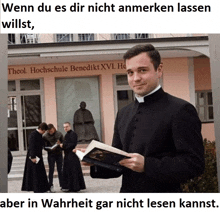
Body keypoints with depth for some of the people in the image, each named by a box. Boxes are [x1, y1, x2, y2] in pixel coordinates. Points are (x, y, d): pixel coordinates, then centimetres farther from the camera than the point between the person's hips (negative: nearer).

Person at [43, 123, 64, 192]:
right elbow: (45, 146, -3)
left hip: (59, 154, 2)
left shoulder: (59, 134, 1)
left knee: (60, 170, 6)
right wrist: (50, 149, -22)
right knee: (51, 170, -3)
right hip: (51, 154, -2)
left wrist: (60, 144, -15)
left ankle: (62, 185, 12)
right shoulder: (45, 136, -5)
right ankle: (51, 186, 4)